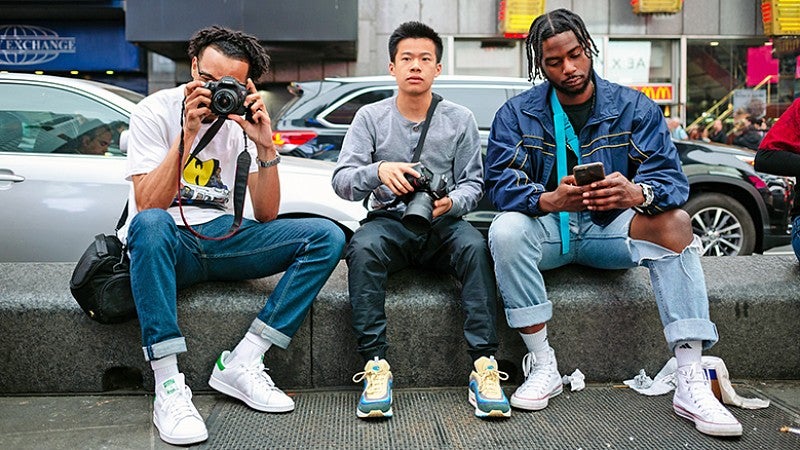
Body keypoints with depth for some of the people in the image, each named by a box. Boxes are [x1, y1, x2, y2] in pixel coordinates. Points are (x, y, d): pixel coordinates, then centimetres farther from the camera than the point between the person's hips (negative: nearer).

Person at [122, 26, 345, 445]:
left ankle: (240, 363, -21)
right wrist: (188, 134, -26)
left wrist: (265, 147, -16)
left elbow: (266, 215, -2)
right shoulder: (155, 111, -7)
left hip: (221, 237, 4)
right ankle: (168, 388, -35)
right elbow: (147, 206, -20)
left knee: (327, 236, -15)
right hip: (168, 241, -4)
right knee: (150, 224, -41)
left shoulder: (243, 119, 3)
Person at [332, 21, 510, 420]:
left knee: (475, 247, -32)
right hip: (390, 221, 0)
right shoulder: (371, 117, 5)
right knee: (363, 248, -33)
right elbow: (341, 180, -5)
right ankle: (375, 367, -31)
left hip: (444, 223, 1)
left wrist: (451, 202, -19)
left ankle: (484, 366, -32)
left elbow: (473, 184, 5)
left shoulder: (460, 119, 7)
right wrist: (379, 171, -27)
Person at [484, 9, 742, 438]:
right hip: (546, 229, 0)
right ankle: (542, 366, -22)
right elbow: (499, 180, -13)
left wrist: (638, 193, -35)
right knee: (505, 229, -33)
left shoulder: (635, 108, 1)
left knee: (675, 221, -27)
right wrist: (549, 200, -34)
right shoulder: (516, 113, 0)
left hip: (609, 230, 1)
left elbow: (671, 177, -10)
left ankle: (691, 382, -28)